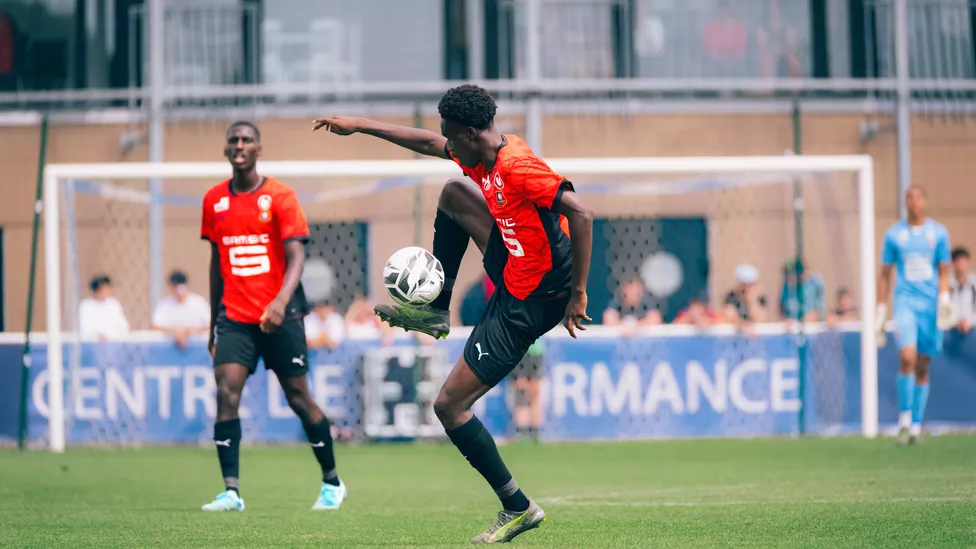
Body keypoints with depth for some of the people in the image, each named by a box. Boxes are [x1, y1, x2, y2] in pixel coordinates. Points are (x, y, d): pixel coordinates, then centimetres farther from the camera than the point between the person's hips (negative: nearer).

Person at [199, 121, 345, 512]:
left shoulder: (280, 197, -5)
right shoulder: (214, 201, 8)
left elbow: (296, 257, -12)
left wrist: (281, 301, -30)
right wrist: (214, 323, 19)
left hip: (280, 315, -3)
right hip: (234, 316, 3)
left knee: (299, 398, 4)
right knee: (226, 393, -15)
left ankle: (332, 483, 22)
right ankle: (231, 491, -17)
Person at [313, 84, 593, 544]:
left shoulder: (516, 167, -25)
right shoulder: (482, 157, 5)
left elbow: (580, 213, -31)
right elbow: (429, 144, 22)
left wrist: (578, 293, -28)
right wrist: (359, 125, 25)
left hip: (526, 305, -10)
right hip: (515, 271, 10)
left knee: (449, 406, -4)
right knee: (454, 192, 18)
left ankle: (517, 507, 2)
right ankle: (435, 310, 22)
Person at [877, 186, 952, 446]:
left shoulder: (938, 233, 6)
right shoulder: (894, 234, 5)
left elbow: (944, 271, 9)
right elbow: (885, 275, 10)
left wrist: (944, 300, -7)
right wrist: (880, 312, 8)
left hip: (930, 304, 1)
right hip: (905, 300, -1)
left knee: (923, 367, 4)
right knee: (907, 357, -21)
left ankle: (916, 425, 13)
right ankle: (905, 417, -11)